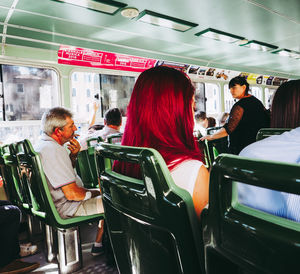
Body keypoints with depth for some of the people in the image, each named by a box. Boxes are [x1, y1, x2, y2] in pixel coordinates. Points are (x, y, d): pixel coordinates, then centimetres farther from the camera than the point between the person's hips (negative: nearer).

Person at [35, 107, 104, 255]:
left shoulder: (42, 143, 5)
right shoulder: (54, 151, -29)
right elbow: (72, 194, -31)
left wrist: (73, 155, -2)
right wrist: (93, 193, -11)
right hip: (66, 209, -10)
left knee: (102, 193, 22)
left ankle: (101, 240, 30)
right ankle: (98, 245, 13)